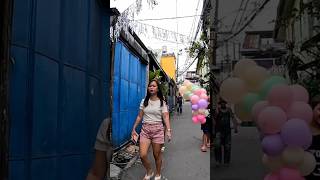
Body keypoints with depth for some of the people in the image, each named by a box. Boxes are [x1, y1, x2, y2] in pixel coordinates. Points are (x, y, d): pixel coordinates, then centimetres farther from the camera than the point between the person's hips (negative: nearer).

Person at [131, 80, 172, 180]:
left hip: (157, 129, -2)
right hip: (145, 129, 2)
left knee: (157, 155, 6)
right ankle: (149, 172, 21)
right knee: (142, 155, -7)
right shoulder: (144, 101, 7)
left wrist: (168, 130, -19)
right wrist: (134, 128, 8)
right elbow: (139, 116, 10)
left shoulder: (162, 102, -1)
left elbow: (165, 117, -7)